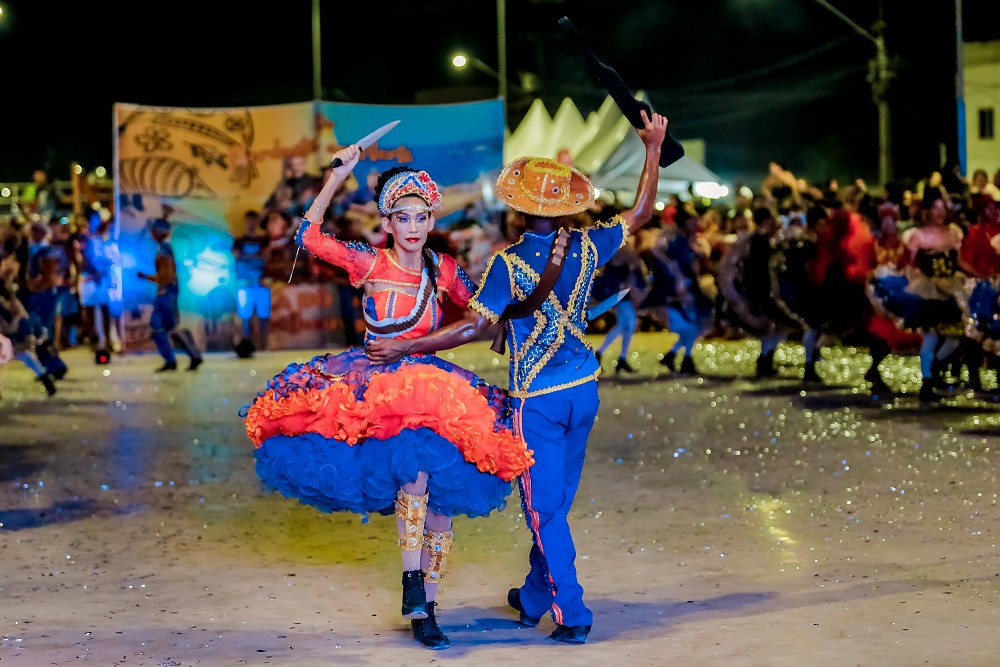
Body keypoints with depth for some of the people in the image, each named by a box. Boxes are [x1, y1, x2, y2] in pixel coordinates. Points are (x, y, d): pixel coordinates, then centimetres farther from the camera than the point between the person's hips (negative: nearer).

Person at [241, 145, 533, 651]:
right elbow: (308, 236, -9)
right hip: (373, 386, -3)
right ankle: (412, 585, -27)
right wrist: (338, 176, -13)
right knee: (414, 463, -31)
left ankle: (425, 607, 8)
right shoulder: (368, 263, 1)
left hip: (431, 382, 3)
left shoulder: (443, 270, 8)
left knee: (440, 503, -5)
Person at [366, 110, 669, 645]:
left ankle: (571, 615, 5)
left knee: (544, 509, 4)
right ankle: (533, 598, 31)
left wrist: (404, 348, -13)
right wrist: (654, 148, 18)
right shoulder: (585, 246, -4)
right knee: (555, 500, 17)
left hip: (537, 398, -5)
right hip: (583, 389, 5)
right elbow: (641, 213, 9)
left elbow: (474, 327, -19)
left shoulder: (509, 263, -17)